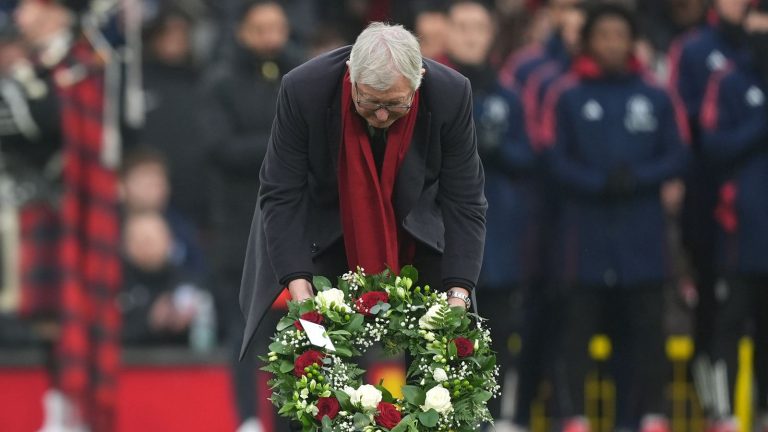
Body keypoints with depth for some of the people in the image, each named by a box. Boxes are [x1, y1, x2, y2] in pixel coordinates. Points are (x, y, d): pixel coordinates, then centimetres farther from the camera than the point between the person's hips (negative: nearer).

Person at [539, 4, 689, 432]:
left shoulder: (656, 97, 5)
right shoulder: (567, 96, 1)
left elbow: (677, 156, 4)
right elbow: (558, 159, -1)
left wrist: (636, 177, -12)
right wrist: (599, 184, -15)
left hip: (643, 231, 1)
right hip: (586, 224, -1)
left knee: (646, 320, 4)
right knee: (581, 320, 1)